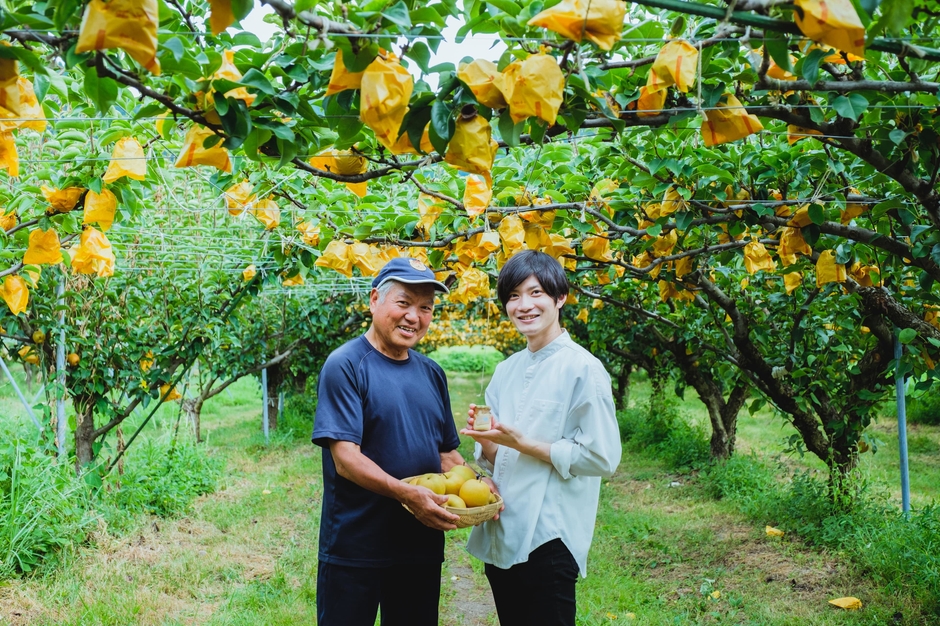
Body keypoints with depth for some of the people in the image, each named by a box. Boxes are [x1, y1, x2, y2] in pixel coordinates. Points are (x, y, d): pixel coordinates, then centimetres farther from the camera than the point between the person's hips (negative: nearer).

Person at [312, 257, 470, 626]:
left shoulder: (432, 373, 9)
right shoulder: (345, 366, -11)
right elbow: (346, 459, -18)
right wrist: (406, 494, -31)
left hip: (423, 545, 6)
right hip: (354, 550, -6)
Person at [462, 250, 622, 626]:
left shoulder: (583, 368, -10)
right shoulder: (506, 371, 11)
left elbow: (602, 458, -15)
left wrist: (522, 443, -17)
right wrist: (486, 441, -8)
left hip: (549, 540, -7)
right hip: (499, 537, 7)